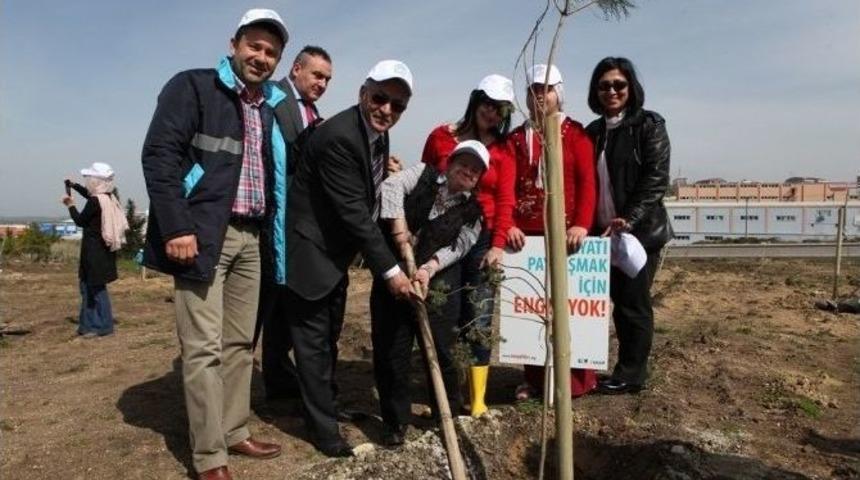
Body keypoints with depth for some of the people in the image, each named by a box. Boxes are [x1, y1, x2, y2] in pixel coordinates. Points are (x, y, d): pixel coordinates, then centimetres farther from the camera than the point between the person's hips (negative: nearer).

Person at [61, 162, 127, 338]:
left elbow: (80, 221, -7)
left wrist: (71, 205, 7)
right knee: (89, 285, 17)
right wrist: (74, 185, 31)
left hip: (95, 250, -9)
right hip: (103, 248, 9)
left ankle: (103, 326, 8)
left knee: (96, 287, 0)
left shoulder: (95, 202, -20)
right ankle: (89, 324, 24)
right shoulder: (109, 198, 7)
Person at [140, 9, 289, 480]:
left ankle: (235, 432, 25)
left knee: (240, 344, 12)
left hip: (250, 238, 7)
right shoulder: (192, 87, -2)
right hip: (203, 235, -7)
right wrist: (176, 228, -19)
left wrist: (272, 236, 12)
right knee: (204, 348, -4)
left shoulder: (270, 110, 17)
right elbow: (159, 155, -12)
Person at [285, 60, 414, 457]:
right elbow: (354, 211, -27)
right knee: (314, 340, 2)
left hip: (336, 252, 9)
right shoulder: (338, 136, -26)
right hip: (308, 252, -9)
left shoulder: (377, 134, 3)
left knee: (329, 336, 22)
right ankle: (324, 428, 16)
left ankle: (327, 402, 40)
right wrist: (389, 270, -25)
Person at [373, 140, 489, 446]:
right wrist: (399, 228, -19)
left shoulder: (473, 211, 7)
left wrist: (429, 268, -21)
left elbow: (458, 248, -4)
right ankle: (395, 420, 20)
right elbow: (391, 186, -8)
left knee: (440, 351, 2)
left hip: (438, 283, 0)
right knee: (390, 351, 3)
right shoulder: (424, 174, 8)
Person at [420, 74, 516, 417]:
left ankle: (478, 398, 7)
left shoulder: (503, 149, 5)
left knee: (478, 319, 0)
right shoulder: (440, 137, 5)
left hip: (481, 237, 0)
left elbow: (504, 200, -1)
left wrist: (498, 244, -12)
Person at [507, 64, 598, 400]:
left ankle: (575, 378, 12)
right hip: (527, 233, 3)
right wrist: (509, 224, -12)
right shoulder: (517, 136, 13)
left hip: (566, 231, -3)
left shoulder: (575, 132, 5)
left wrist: (582, 224, -20)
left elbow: (586, 182, -5)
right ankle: (534, 378, 17)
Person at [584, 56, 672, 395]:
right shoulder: (593, 131, 13)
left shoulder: (649, 125, -4)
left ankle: (631, 374, 11)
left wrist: (630, 219, -22)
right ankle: (626, 369, 21)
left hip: (641, 230, -5)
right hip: (605, 231, 5)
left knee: (633, 302, 0)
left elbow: (656, 178, -12)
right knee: (618, 301, 10)